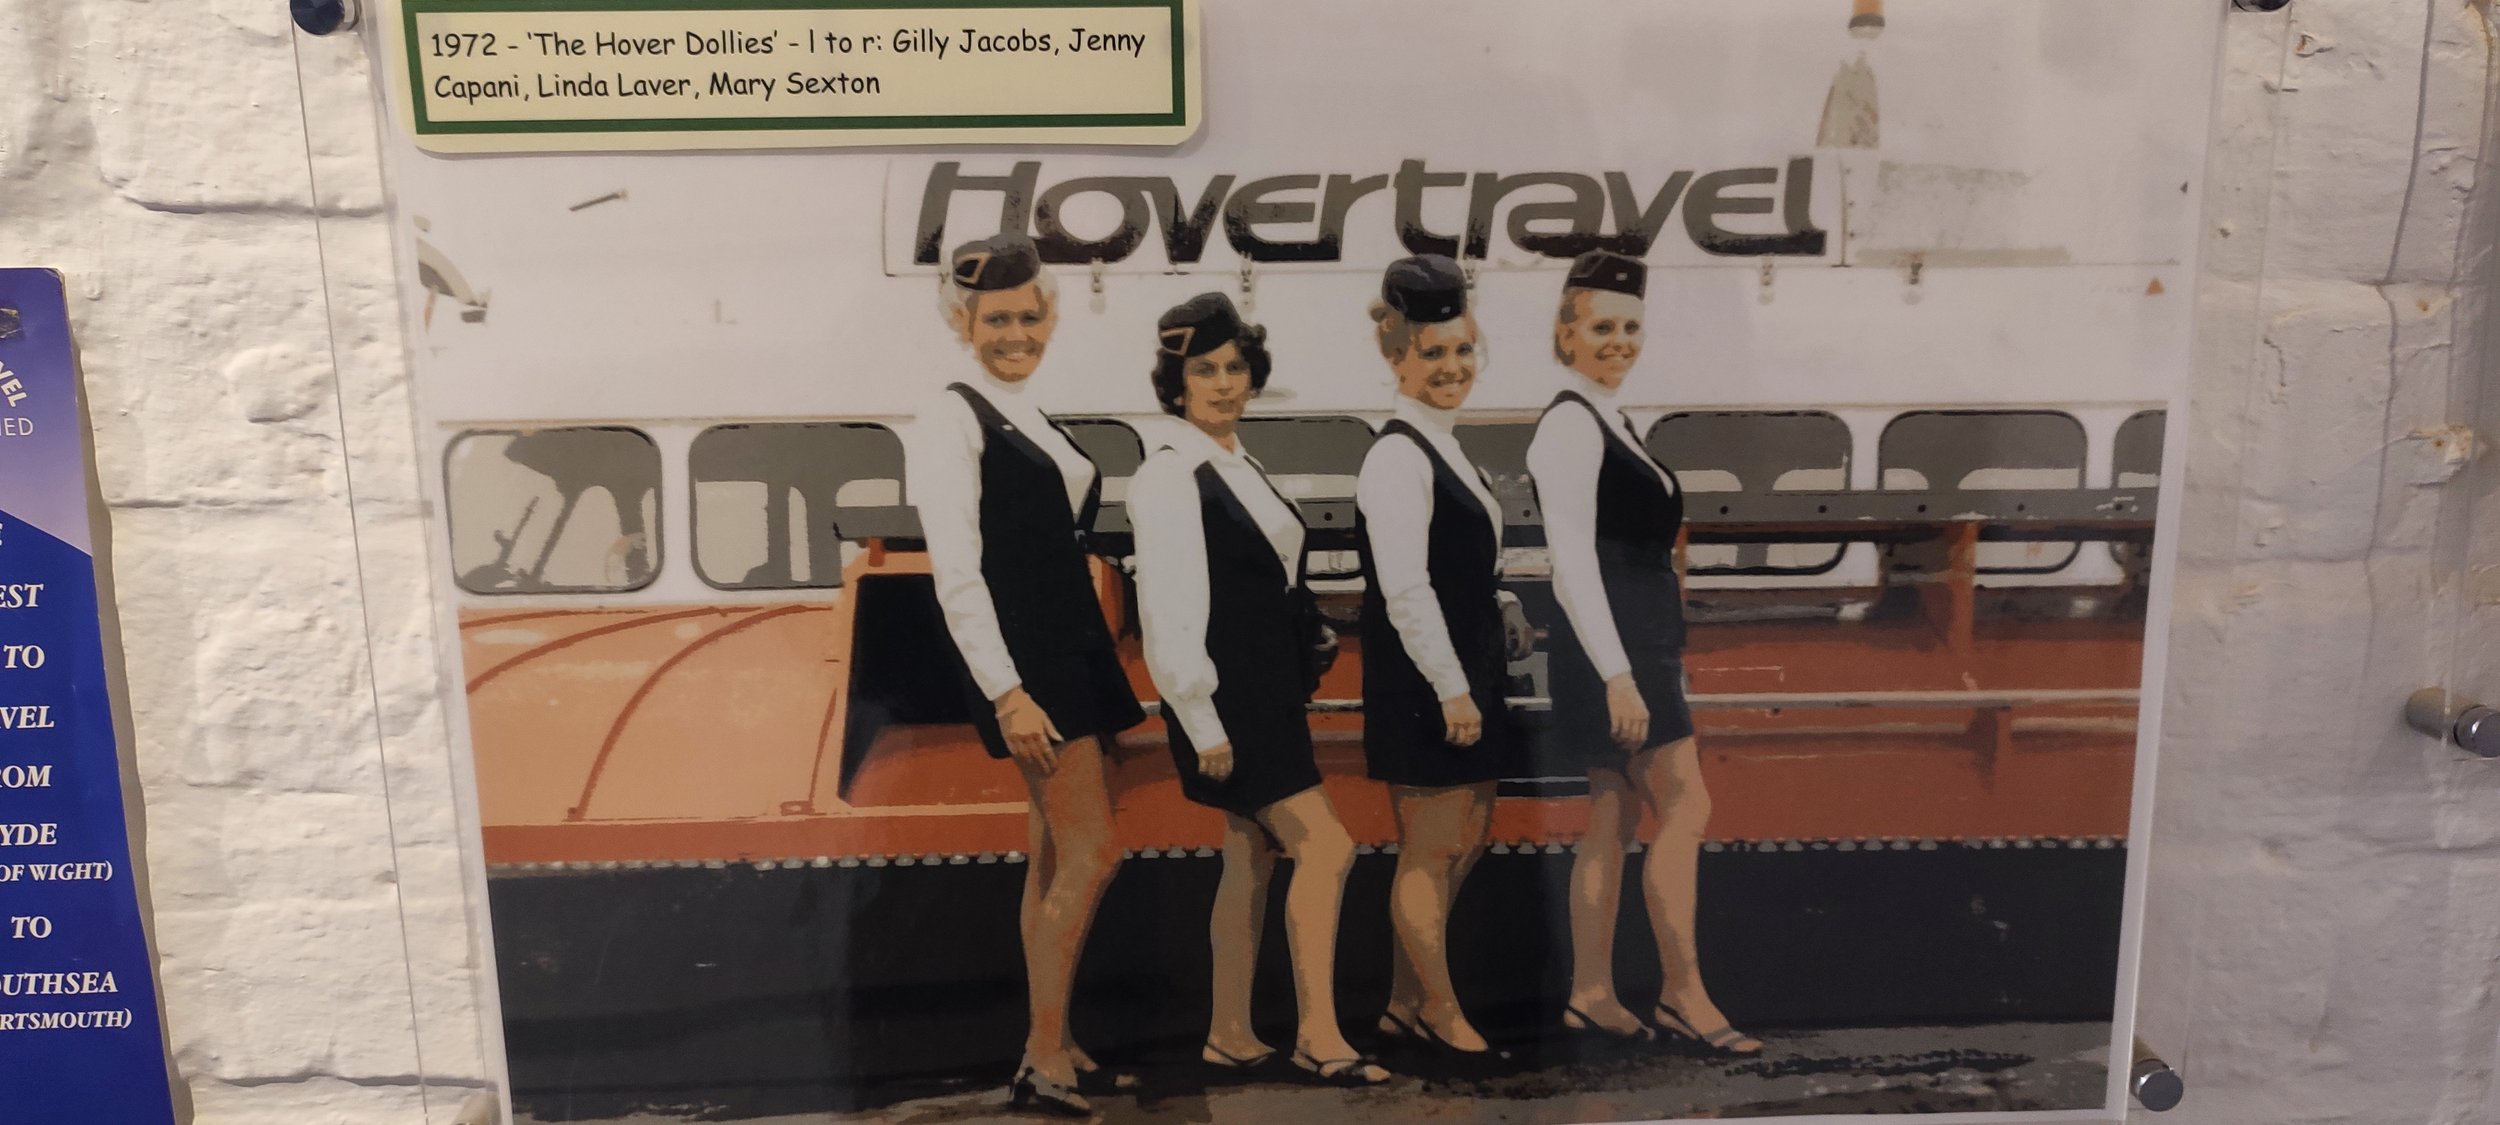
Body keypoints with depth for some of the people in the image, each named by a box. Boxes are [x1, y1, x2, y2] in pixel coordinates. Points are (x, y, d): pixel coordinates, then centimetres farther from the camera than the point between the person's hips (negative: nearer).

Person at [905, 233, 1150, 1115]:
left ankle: (1055, 1047, 19)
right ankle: (1043, 1061, -3)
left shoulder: (1035, 424, 17)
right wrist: (1006, 693, -23)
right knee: (1091, 853, -10)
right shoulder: (953, 421, -9)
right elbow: (956, 576, -17)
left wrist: (1096, 677, 18)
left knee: (1056, 858, 11)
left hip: (1073, 652, 8)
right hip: (1021, 664, -8)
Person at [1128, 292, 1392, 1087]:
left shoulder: (1241, 469, 13)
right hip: (1228, 700, -9)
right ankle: (1318, 1037, -4)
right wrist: (1202, 723, -19)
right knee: (1325, 845, -11)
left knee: (1252, 861, 12)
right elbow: (1169, 611, -18)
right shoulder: (1168, 479, -13)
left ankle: (1230, 1036, 21)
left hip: (1270, 693, 9)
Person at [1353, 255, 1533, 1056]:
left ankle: (1406, 1004, 29)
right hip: (1425, 687, -10)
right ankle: (1438, 1010, 20)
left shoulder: (1441, 448, 13)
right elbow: (1405, 591, -23)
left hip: (1464, 677, 10)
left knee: (1466, 840, 17)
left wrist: (1508, 627, 17)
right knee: (1433, 850, 3)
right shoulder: (1399, 457, -17)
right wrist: (1452, 689, -22)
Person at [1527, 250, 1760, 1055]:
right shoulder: (1569, 425, -12)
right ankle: (1682, 991, 1)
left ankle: (1591, 994, 16)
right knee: (1685, 808, -8)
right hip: (1610, 650, -10)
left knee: (1615, 821, 10)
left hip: (1637, 647, 10)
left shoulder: (1611, 425, 18)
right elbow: (1572, 564, -19)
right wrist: (1617, 673, -24)